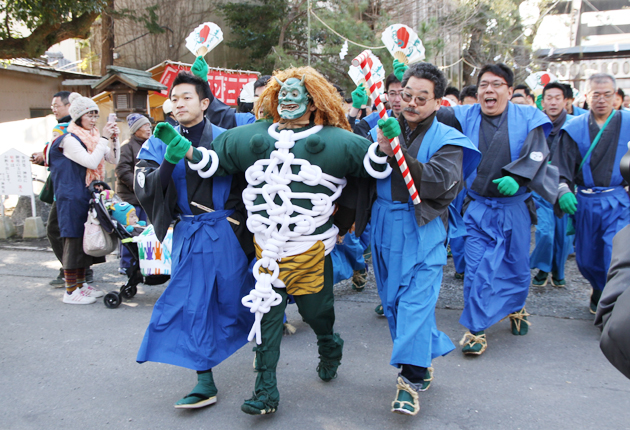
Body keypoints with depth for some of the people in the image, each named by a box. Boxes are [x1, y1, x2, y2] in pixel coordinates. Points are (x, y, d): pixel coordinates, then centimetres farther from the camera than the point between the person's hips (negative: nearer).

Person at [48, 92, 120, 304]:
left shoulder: (93, 138, 12)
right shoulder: (70, 140, -12)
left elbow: (113, 160, 9)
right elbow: (92, 162, -22)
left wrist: (113, 139, -5)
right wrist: (104, 138, -20)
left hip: (89, 195, 8)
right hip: (72, 197, -8)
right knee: (73, 240, -5)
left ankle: (81, 283, 23)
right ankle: (71, 291, 2)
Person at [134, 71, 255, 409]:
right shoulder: (159, 143, 7)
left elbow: (244, 180, -8)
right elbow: (144, 189, -6)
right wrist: (170, 158, -20)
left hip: (226, 231, -2)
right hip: (187, 233, 3)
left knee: (234, 297, 8)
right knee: (190, 303, 0)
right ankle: (205, 383, 9)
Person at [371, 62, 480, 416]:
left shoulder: (447, 139, -3)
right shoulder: (383, 130, 7)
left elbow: (438, 182, -20)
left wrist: (397, 153, -26)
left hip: (423, 231, -4)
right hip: (385, 228, 5)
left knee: (416, 300, -11)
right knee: (392, 300, 12)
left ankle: (411, 379, -4)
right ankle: (424, 358, 31)